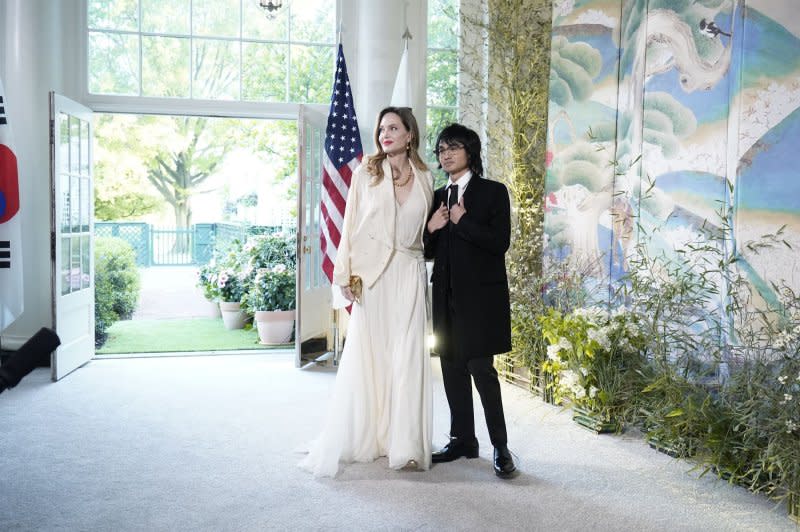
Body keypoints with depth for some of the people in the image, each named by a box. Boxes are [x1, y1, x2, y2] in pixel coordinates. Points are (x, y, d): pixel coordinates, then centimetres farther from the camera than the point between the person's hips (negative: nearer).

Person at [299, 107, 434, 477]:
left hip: (410, 275, 2)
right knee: (365, 356, 1)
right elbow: (350, 225, 1)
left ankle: (404, 444, 10)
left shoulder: (424, 178, 10)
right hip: (373, 274, -2)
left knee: (407, 359, 2)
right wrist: (344, 273, -5)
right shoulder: (365, 174, 4)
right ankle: (362, 438, 15)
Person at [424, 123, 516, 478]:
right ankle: (462, 440, 20)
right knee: (453, 370, 9)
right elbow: (428, 252, 14)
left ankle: (500, 447, 5)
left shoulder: (493, 192, -1)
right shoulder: (437, 197, 14)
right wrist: (430, 229, -6)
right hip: (446, 296, 6)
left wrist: (462, 221, -13)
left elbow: (500, 242, -12)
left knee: (482, 369, -7)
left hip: (480, 295, -6)